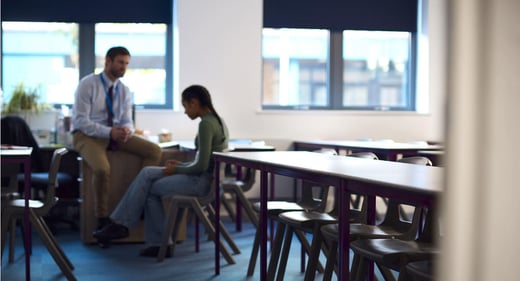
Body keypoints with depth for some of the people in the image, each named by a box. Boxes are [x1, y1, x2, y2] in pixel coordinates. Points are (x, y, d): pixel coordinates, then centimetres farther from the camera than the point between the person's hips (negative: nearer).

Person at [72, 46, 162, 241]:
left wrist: (127, 130, -20)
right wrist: (109, 132, -29)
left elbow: (127, 121, 7)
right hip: (87, 135, -6)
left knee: (154, 151, -14)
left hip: (115, 134, 6)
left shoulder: (124, 91, 8)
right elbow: (81, 121, -16)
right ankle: (102, 219, -16)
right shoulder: (87, 84, -10)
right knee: (102, 168, -36)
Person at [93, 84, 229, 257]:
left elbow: (201, 166, -21)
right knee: (147, 173, 4)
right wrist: (181, 165, 11)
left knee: (149, 188, 1)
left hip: (202, 182, -9)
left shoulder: (206, 124, -18)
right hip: (207, 176, 9)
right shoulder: (216, 120, 13)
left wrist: (176, 169, -5)